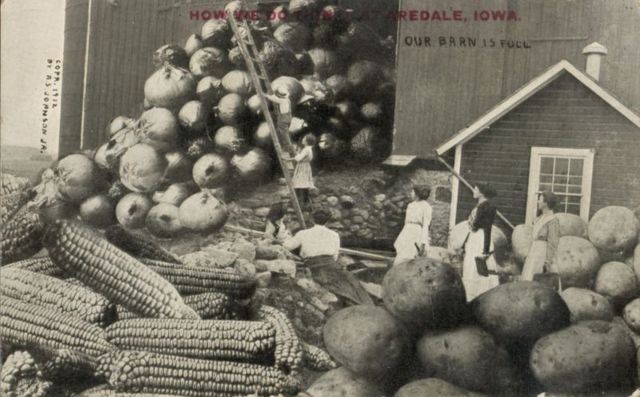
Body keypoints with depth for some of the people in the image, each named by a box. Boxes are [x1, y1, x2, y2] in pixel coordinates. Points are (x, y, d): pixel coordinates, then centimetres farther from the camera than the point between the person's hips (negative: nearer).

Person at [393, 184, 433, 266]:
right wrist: (400, 243, 20)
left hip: (417, 236, -7)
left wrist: (423, 244, -20)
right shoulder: (410, 205, 19)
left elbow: (426, 226, -11)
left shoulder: (426, 206, -4)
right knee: (399, 263, -5)